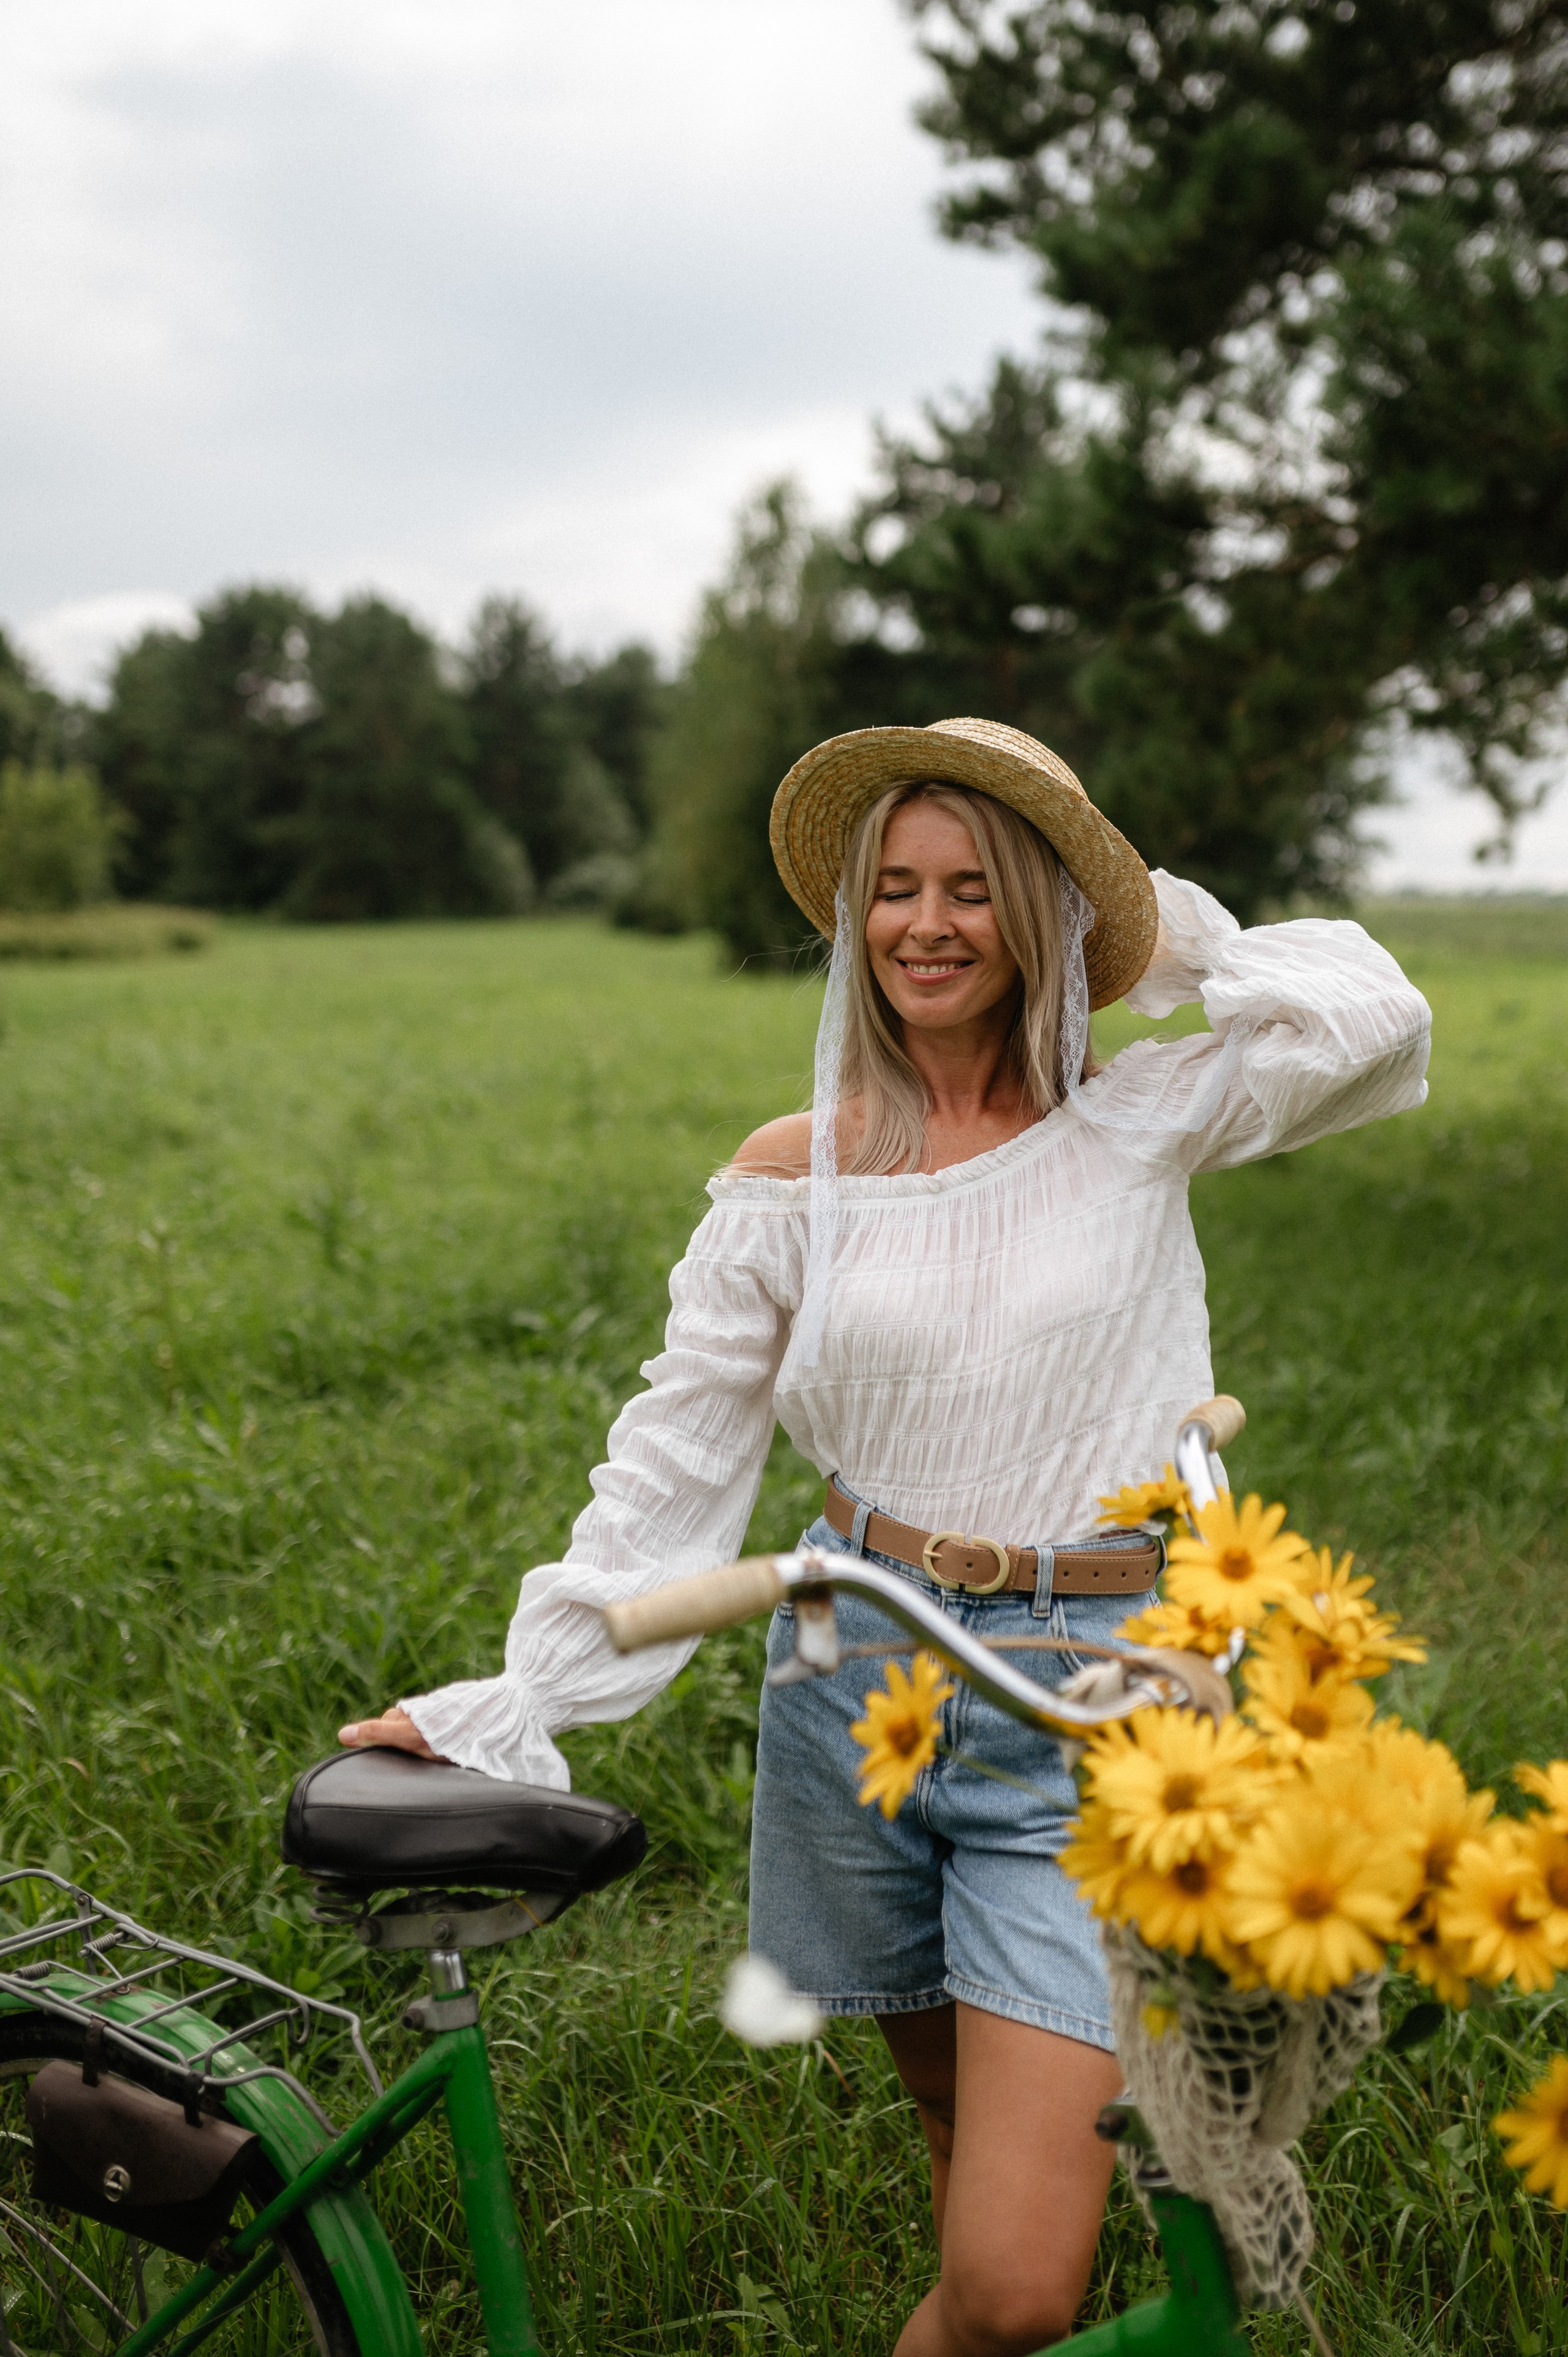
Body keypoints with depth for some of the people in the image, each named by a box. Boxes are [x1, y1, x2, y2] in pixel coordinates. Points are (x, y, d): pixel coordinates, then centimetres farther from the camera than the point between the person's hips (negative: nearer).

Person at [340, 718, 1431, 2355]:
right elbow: (675, 1466, 5)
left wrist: (1178, 942, 1)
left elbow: (1373, 1018, -14)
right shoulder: (795, 1173, 2)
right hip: (859, 1675, 2)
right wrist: (509, 1707, 4)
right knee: (965, 2133, 16)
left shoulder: (1140, 1120, 1)